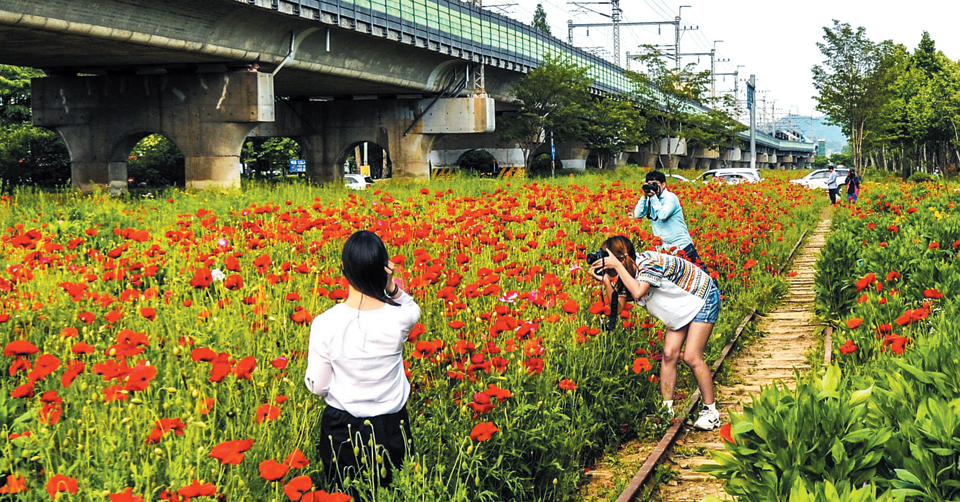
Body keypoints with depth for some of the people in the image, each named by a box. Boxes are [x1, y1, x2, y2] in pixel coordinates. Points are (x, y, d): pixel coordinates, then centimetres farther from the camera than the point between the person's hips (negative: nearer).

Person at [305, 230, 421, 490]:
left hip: (341, 428, -1)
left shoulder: (325, 324, -20)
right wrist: (391, 287, -10)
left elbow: (317, 387, -8)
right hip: (391, 428, 1)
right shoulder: (401, 318, -18)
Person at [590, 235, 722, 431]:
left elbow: (638, 292, -47)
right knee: (669, 354, -2)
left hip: (703, 299, -8)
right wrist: (605, 281, -20)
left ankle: (711, 411, -1)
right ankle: (667, 408, 5)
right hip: (681, 306, 8)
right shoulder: (626, 273, -6)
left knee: (692, 357, -13)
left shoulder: (650, 262, -32)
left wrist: (616, 265, -42)